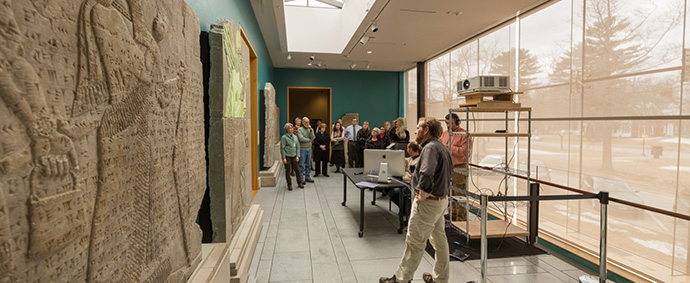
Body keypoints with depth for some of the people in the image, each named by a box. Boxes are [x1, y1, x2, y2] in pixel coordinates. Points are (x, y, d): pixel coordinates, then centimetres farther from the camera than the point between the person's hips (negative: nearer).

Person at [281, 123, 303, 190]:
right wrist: (284, 158, -11)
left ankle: (299, 183, 19)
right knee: (288, 171, 4)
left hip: (294, 156, 4)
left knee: (297, 169, 5)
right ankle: (289, 184, 16)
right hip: (287, 156, -4)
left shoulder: (295, 137, 9)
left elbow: (297, 147, 11)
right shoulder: (284, 137, -6)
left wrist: (297, 156, 3)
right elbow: (282, 148, -7)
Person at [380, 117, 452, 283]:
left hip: (428, 202, -10)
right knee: (439, 239, 19)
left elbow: (426, 174, -38)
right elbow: (449, 170, 25)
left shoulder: (430, 148, -21)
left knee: (414, 242, 3)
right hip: (442, 199, 10)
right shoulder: (442, 148, 11)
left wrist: (423, 194, -26)